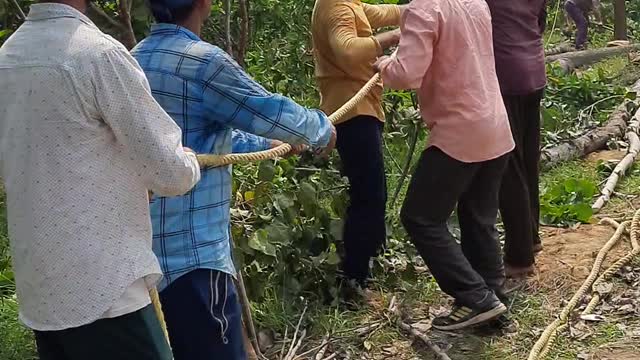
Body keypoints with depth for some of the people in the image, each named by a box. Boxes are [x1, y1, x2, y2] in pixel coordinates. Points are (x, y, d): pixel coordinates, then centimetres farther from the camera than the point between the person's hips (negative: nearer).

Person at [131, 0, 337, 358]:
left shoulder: (139, 57, 12)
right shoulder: (202, 60, -17)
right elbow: (272, 112, -9)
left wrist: (266, 145, 32)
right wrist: (323, 128, 11)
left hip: (150, 243, 9)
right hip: (191, 250, -9)